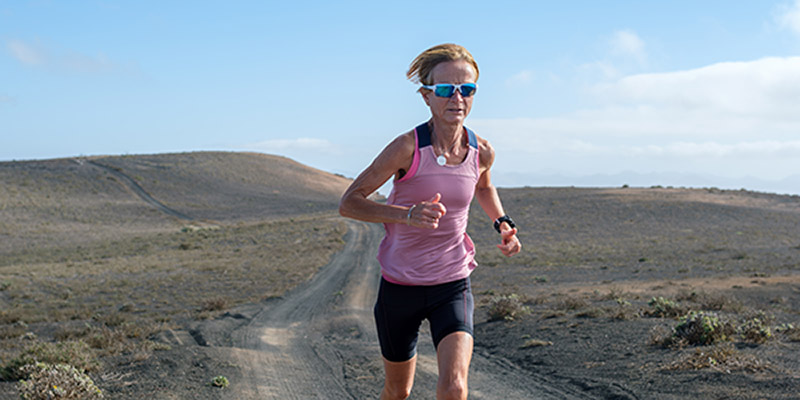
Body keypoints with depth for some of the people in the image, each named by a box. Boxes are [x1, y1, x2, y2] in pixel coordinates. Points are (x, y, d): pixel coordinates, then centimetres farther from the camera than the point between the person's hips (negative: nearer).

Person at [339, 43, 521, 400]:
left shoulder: (482, 152, -5)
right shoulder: (408, 148, -18)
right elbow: (348, 203, -16)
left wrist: (502, 223, 2)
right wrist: (406, 215, -31)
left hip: (453, 286, 2)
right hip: (400, 286, -1)